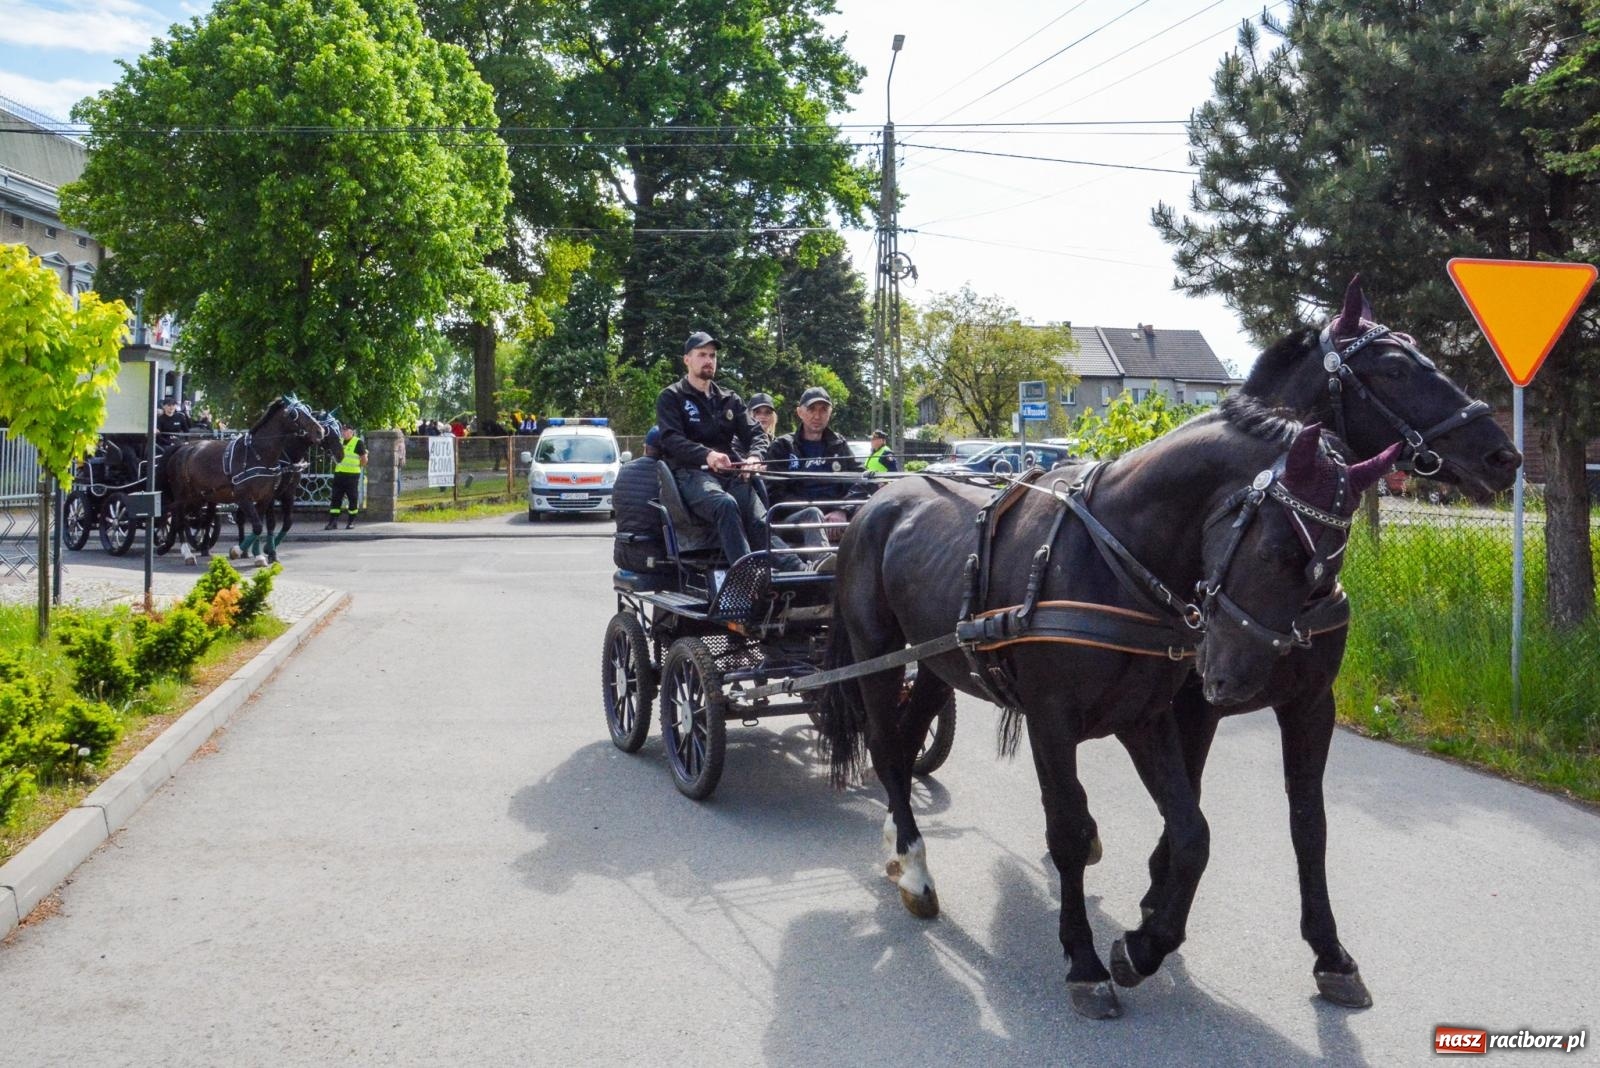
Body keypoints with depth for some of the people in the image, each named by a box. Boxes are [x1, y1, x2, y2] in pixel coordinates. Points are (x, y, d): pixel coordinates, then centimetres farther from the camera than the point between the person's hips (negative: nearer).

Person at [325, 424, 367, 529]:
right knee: (336, 498, 1)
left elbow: (364, 460, -3)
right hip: (339, 474, 6)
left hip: (352, 475, -6)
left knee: (352, 499, 1)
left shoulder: (358, 443, -5)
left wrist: (356, 468, 5)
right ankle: (333, 521, 2)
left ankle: (351, 521, 10)